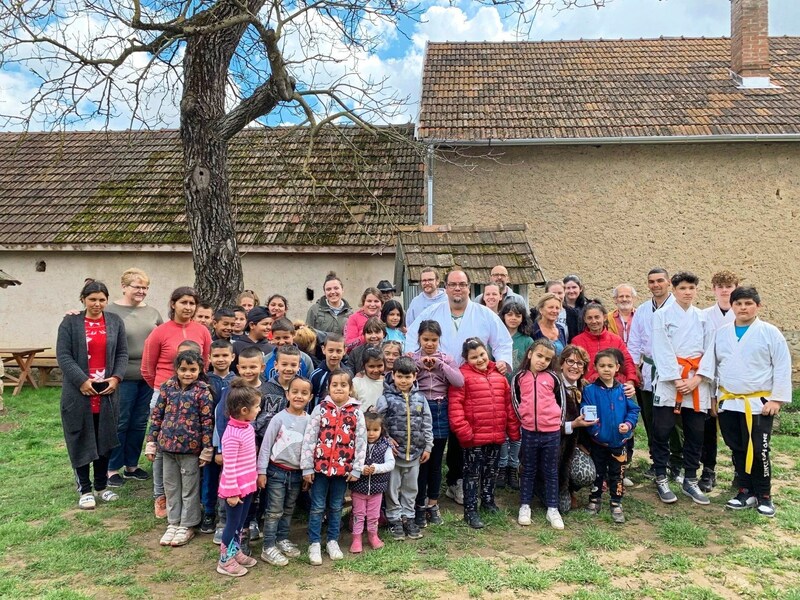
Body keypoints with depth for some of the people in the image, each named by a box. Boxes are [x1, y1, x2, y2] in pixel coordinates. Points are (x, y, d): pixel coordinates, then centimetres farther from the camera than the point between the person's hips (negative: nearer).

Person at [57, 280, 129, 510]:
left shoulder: (115, 322, 8)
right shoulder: (70, 322, -1)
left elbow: (122, 354, 6)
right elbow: (63, 355, -6)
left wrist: (116, 377, -8)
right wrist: (81, 380, -16)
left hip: (107, 392, 3)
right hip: (78, 393, -2)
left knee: (104, 439, 10)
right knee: (81, 441, 4)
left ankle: (102, 486, 24)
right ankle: (85, 490, 16)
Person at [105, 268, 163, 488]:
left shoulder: (152, 313, 10)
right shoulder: (110, 311, -6)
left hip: (149, 377, 5)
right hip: (123, 377, -5)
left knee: (139, 423, 14)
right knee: (120, 423, 5)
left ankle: (132, 465, 28)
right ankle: (113, 469, 19)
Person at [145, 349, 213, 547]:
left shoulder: (202, 391, -10)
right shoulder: (167, 387, 1)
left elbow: (207, 421, -10)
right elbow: (157, 415, 7)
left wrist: (207, 449, -10)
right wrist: (151, 443, 6)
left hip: (191, 447, -4)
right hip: (168, 445, 4)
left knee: (189, 488, 9)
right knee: (171, 486, 16)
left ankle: (187, 526, 23)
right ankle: (173, 523, 31)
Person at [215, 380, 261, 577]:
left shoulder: (247, 427, 1)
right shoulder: (232, 435, -26)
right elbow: (229, 467, -23)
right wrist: (232, 492, -20)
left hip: (247, 484, 8)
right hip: (236, 487, -8)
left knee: (241, 523, 22)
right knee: (232, 524, 7)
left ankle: (236, 552, 38)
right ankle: (225, 560, 23)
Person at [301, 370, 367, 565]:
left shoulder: (356, 412, -2)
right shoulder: (320, 408, -6)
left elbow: (361, 442, 0)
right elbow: (309, 438, -7)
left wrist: (356, 468, -2)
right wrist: (307, 467, -8)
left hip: (343, 468, 2)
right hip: (320, 465, -1)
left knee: (336, 507, 15)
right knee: (317, 506, 8)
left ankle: (333, 541, 30)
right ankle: (314, 544, 21)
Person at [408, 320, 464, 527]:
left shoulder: (446, 359, 7)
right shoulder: (412, 358, 3)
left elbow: (459, 381, -7)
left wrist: (439, 364, -11)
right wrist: (419, 364, -17)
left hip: (440, 411, 2)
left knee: (436, 460, 10)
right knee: (421, 459, 2)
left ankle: (433, 504, 24)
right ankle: (420, 505, 16)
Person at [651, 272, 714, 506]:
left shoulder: (703, 318, 11)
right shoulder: (662, 315, 0)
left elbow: (708, 351, 5)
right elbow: (663, 351, -7)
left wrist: (696, 379, -7)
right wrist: (676, 380, -14)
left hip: (697, 382, 4)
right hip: (669, 380, -3)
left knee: (695, 434, 8)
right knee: (662, 432, -1)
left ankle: (690, 480, 22)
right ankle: (661, 480, 12)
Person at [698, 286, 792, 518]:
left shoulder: (770, 332, -3)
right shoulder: (722, 333, 8)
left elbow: (782, 367, -5)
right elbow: (711, 364, 11)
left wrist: (777, 399, -9)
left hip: (759, 404, -4)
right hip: (728, 403, 4)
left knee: (759, 451, -2)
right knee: (737, 450, 10)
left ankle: (764, 496, 15)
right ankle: (746, 492, 23)